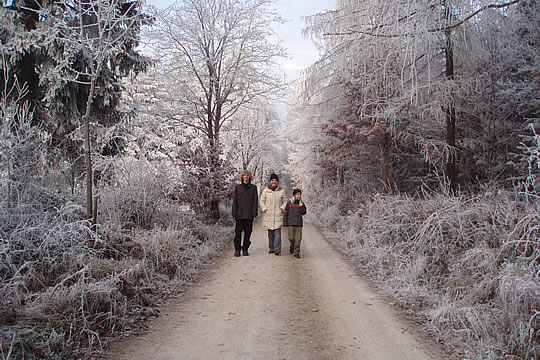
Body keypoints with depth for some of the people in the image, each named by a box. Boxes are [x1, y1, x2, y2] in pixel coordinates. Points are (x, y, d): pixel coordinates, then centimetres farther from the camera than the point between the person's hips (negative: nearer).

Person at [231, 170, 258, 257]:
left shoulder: (253, 188, 8)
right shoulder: (238, 187, 9)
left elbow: (255, 201, 5)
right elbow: (234, 201, 7)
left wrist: (255, 212, -4)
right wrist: (234, 212, -1)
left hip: (249, 214, 0)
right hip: (239, 214, 0)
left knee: (248, 232, 3)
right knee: (238, 232, -3)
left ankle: (245, 249, 13)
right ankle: (237, 249, 4)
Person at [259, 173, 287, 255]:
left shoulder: (281, 190, 5)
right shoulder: (265, 190, 5)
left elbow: (285, 201, 11)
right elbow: (262, 201, 9)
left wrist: (282, 208, -3)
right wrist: (265, 209, -2)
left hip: (278, 215, -1)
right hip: (268, 215, 1)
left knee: (277, 232, -11)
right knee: (270, 233, 7)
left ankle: (277, 248, -15)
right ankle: (271, 248, 16)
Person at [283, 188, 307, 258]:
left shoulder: (301, 203, 9)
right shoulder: (289, 203, 2)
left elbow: (303, 213, 2)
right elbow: (285, 213, 3)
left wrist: (301, 206, -13)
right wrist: (285, 223, 0)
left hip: (299, 224, 1)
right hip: (290, 224, -1)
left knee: (298, 239, -3)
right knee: (291, 238, 0)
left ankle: (296, 252, 3)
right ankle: (292, 247, 30)